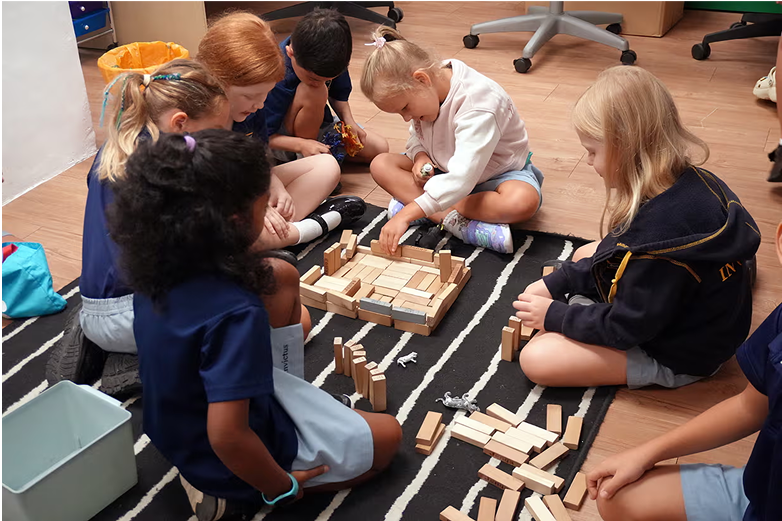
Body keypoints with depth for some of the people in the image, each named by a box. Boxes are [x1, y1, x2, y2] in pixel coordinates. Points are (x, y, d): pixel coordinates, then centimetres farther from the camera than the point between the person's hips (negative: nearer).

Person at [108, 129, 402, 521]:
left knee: (284, 277, 9)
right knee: (388, 437, 10)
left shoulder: (156, 264, -13)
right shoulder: (236, 313, -38)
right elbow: (228, 437, -34)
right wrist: (283, 487, -19)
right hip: (227, 460, -7)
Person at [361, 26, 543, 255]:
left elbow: (461, 178, -42)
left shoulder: (478, 102, -35)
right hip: (442, 170, 6)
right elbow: (417, 136, 8)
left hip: (496, 172, -6)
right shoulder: (423, 94, -12)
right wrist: (420, 156, -18)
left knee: (523, 202, -40)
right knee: (381, 164, -14)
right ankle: (453, 220, -30)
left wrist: (407, 214, -48)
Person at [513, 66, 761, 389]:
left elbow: (627, 327, -26)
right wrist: (555, 284, 2)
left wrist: (555, 315, -13)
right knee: (585, 254, 23)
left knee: (535, 359, -13)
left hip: (676, 356, -9)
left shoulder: (661, 228, -37)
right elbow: (620, 254, 6)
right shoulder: (686, 182, -8)